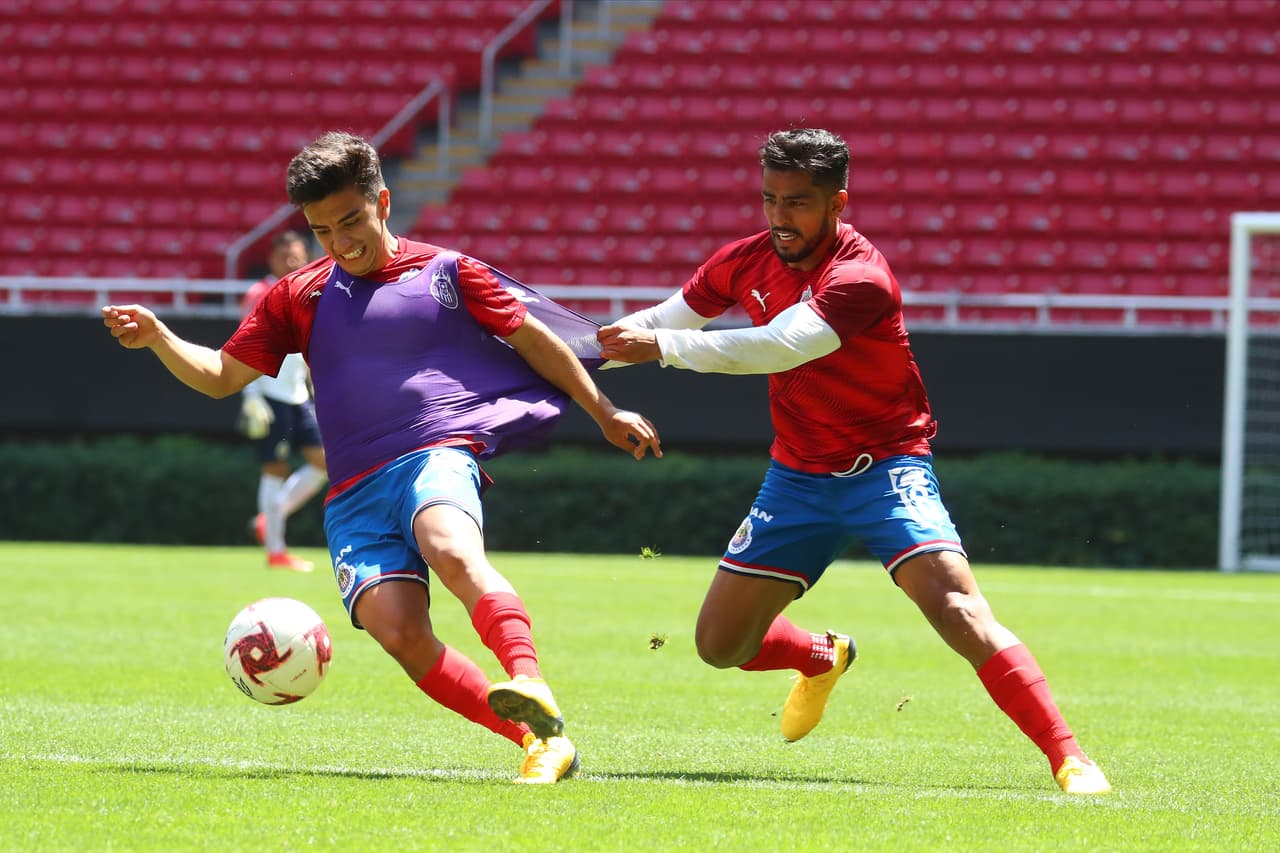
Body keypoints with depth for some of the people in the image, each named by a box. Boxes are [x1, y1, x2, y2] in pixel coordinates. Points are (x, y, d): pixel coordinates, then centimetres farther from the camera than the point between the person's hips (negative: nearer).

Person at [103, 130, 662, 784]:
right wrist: (157, 337, 2)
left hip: (437, 452, -3)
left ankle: (532, 691, -55)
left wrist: (603, 412, 22)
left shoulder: (446, 272, 11)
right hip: (355, 493, 3)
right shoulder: (299, 298, 18)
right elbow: (221, 375, 20)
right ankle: (538, 739, -17)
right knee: (399, 633, -21)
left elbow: (533, 337, 20)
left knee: (453, 553, -38)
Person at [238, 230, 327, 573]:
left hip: (298, 396, 8)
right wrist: (251, 398, -17)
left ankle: (271, 518, 13)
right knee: (276, 468, -6)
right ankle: (275, 551, -2)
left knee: (322, 460, 0)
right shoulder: (260, 296, -7)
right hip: (269, 394, -8)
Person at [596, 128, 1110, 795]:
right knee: (720, 644, 5)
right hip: (797, 476, 6)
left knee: (954, 605, -28)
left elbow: (779, 348, -38)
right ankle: (823, 659, 39)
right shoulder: (746, 261, -1)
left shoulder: (860, 277, -24)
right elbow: (669, 320, 17)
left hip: (885, 466, -6)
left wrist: (661, 346, -36)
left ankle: (1067, 758, -25)